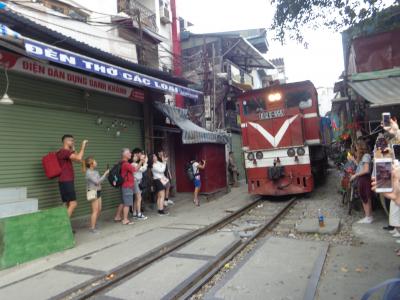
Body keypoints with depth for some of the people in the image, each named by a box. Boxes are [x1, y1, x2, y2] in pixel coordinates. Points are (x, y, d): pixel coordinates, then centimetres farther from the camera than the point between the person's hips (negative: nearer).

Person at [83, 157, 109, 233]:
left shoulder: (95, 171, 8)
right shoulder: (88, 173, -16)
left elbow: (100, 180, 12)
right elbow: (97, 182, -21)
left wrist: (106, 174, 1)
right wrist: (105, 174, -16)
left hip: (98, 191, 8)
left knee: (99, 209, 13)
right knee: (95, 210, -6)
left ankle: (94, 224, 28)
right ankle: (92, 228, 2)